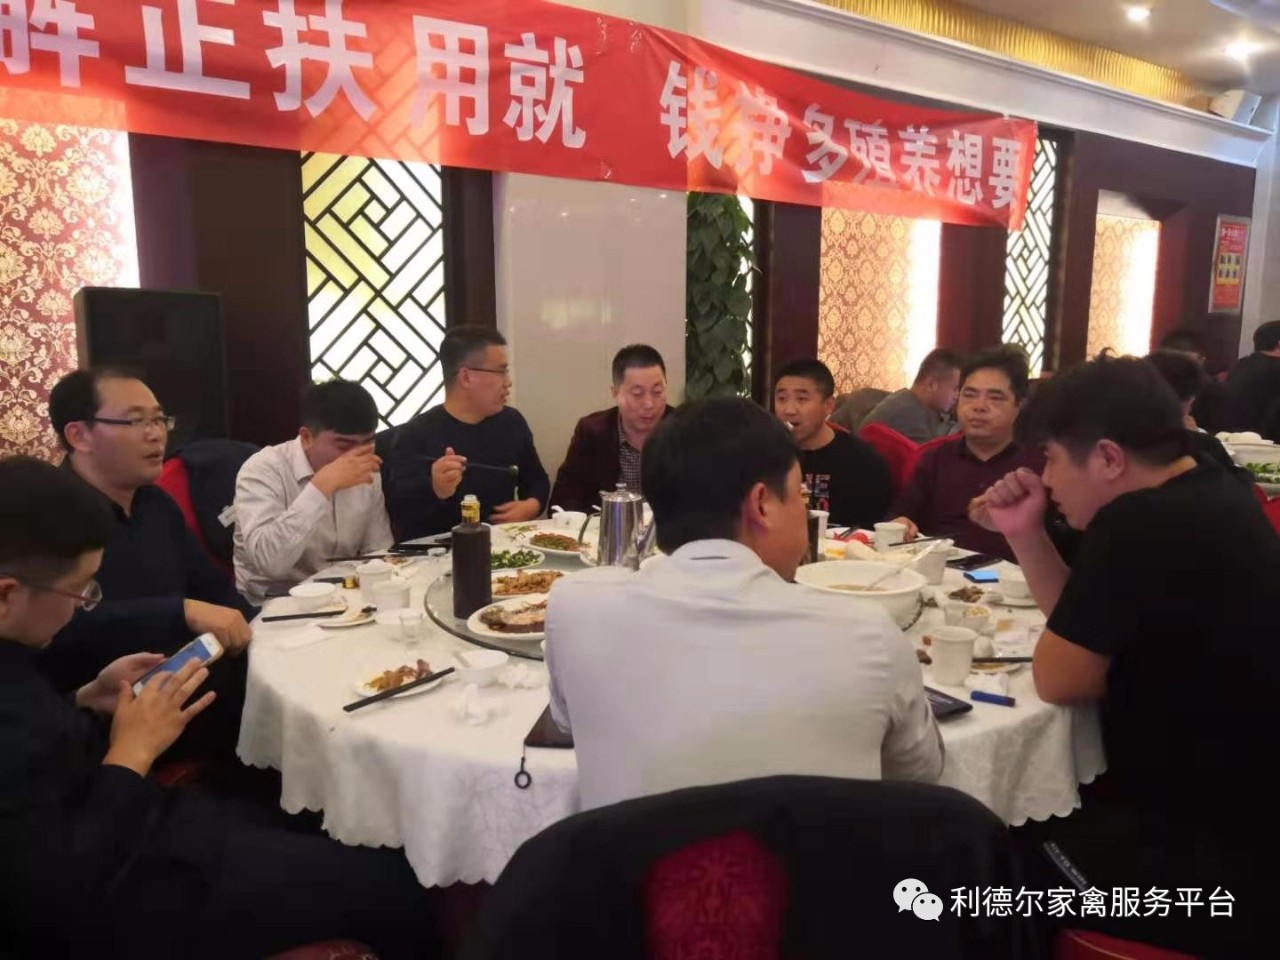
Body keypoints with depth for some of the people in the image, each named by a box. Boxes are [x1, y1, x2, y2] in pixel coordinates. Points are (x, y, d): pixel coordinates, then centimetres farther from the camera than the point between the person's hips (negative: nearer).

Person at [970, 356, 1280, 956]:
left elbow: (1058, 678, -17)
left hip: (1212, 859, -9)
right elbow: (1092, 634, 12)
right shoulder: (1210, 501, 5)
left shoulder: (1139, 524, -27)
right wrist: (1025, 535, 2)